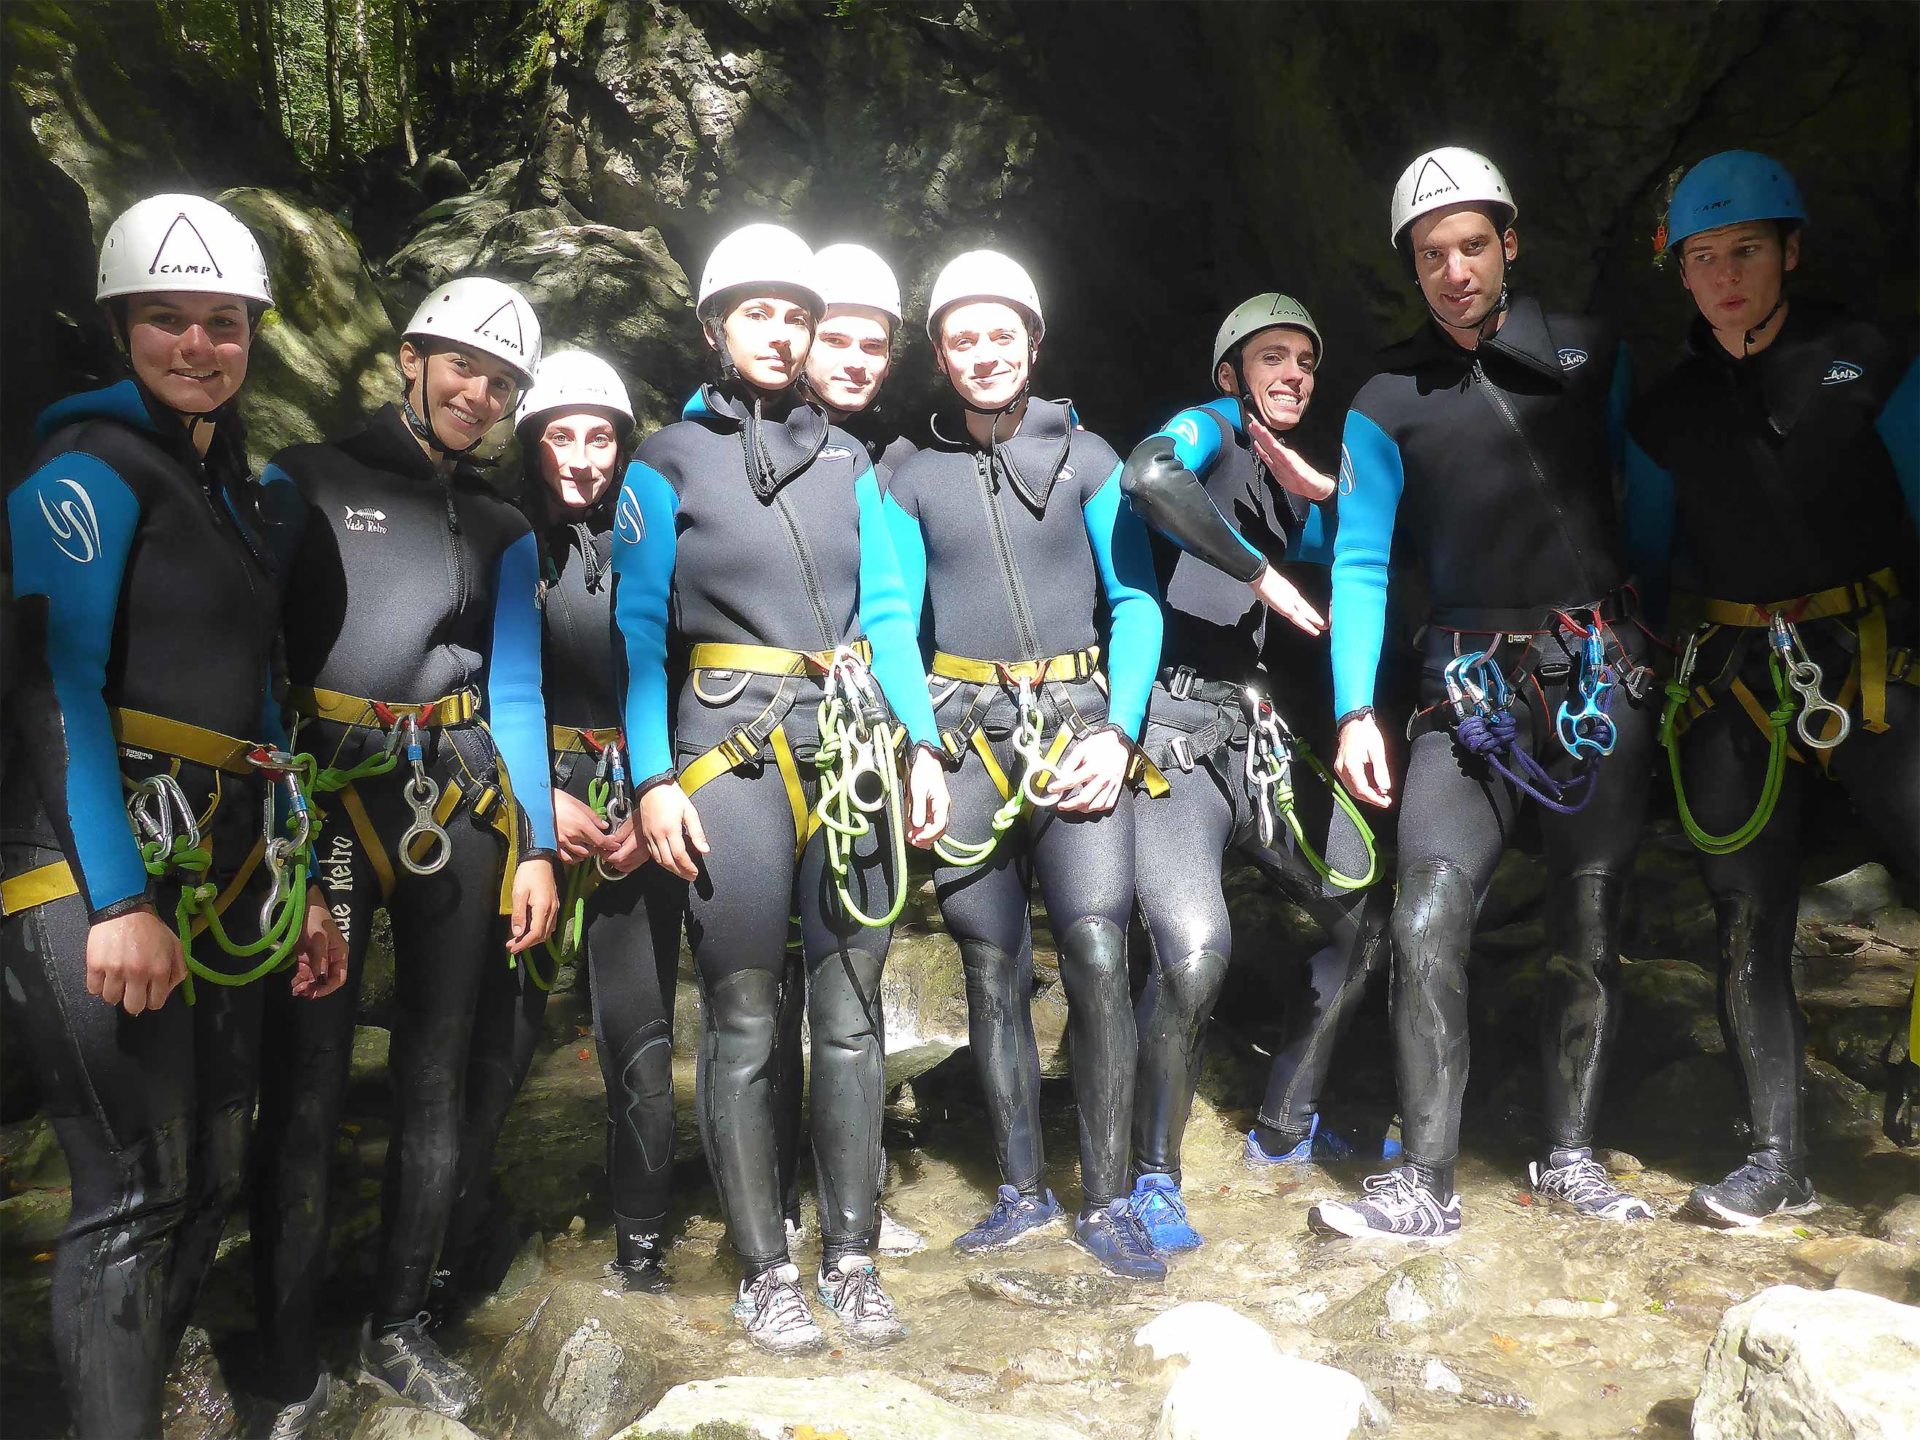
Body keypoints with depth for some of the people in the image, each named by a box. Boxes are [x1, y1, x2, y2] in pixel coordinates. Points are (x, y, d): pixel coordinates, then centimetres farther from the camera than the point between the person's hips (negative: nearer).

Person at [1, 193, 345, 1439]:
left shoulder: (230, 490, 18)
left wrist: (301, 883, 15)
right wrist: (119, 901, -22)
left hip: (222, 869, 8)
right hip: (100, 866, -8)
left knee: (211, 1174, 13)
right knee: (134, 1191, -6)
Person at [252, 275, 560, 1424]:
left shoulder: (502, 531, 16)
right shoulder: (308, 481, 6)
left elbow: (516, 689, 11)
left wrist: (538, 846, 3)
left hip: (458, 797, 4)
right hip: (322, 793, -4)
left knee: (437, 1067, 7)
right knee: (310, 1072, -5)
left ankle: (401, 1326, 22)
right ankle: (290, 1369, 7)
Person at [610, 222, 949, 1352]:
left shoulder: (846, 460, 16)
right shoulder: (670, 462, 5)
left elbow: (885, 611, 13)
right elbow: (641, 630, 0)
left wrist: (923, 743, 3)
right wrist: (653, 780, -10)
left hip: (853, 743, 3)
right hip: (732, 747, -3)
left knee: (851, 1011, 5)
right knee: (744, 1022, 0)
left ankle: (853, 1256, 16)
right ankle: (765, 1270, 12)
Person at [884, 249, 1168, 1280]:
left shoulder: (1086, 458, 7)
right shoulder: (912, 479, 9)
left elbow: (1137, 601, 5)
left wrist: (1119, 731, -7)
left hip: (1077, 725, -1)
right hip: (965, 736, 1)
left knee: (1098, 957, -12)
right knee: (992, 971, 4)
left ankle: (1107, 1201, 0)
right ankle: (1021, 1189, 17)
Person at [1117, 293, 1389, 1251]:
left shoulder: (1286, 482, 22)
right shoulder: (1210, 430, -2)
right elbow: (1148, 474, -27)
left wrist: (1325, 492, -1)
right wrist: (1263, 574, -19)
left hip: (1255, 732, 9)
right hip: (1173, 731, -8)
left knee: (1365, 911, 9)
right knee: (1195, 949, -25)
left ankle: (1284, 1128, 24)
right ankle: (1153, 1175, -6)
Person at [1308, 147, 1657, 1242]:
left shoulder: (1594, 356, 8)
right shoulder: (1388, 404, 6)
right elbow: (1361, 561, 2)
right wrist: (1356, 710, -8)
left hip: (1604, 675, 1)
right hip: (1472, 688, 0)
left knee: (1590, 925, 5)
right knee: (1428, 926, -12)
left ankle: (1570, 1157, 19)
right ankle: (1427, 1185, -5)